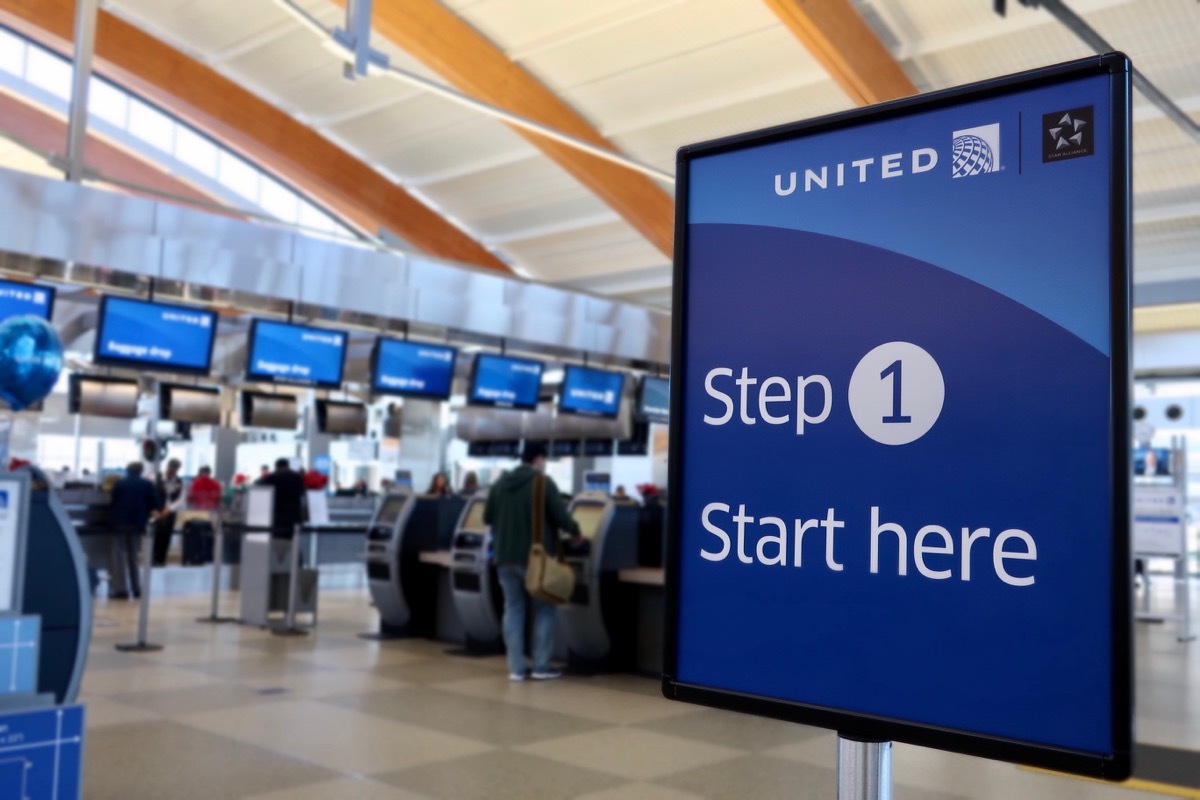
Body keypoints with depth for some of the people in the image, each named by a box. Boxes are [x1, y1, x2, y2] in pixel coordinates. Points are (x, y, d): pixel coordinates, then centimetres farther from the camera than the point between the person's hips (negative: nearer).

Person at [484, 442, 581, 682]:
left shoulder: (501, 483, 7)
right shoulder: (543, 482, -10)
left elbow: (487, 518, 14)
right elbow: (561, 517, -12)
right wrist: (575, 531, 8)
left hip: (506, 557, 5)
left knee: (513, 609, 8)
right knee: (544, 610, 7)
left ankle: (516, 668, 7)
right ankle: (541, 667, 7)